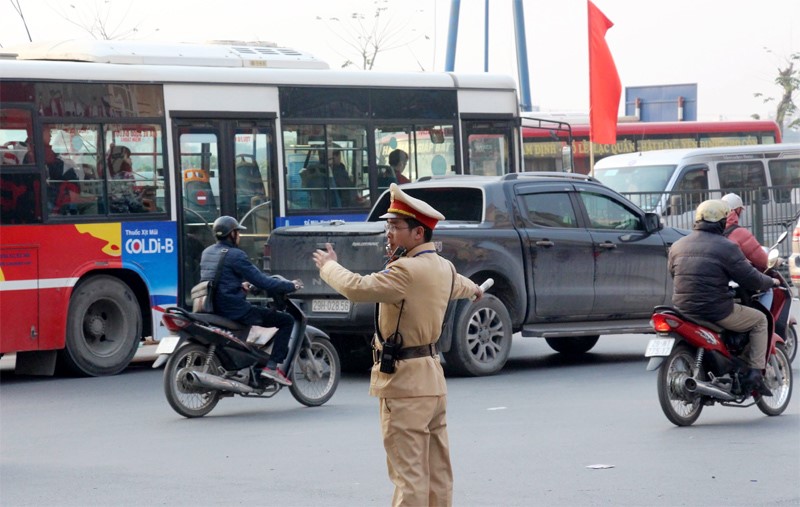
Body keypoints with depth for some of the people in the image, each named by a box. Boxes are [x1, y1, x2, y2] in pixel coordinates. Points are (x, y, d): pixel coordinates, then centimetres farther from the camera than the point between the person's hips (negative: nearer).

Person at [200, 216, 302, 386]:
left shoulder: (206, 253, 11)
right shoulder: (235, 255, -14)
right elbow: (262, 282, -15)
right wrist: (291, 286, -3)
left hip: (213, 309, 9)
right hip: (235, 310, -9)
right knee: (286, 320, -3)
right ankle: (272, 366, -12)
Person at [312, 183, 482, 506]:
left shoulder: (407, 270, -20)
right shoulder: (443, 268, 11)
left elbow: (356, 288, -28)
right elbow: (458, 286, 34)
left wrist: (328, 266, -8)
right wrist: (474, 289, 59)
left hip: (404, 382, -10)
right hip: (432, 379, 10)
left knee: (408, 473, -11)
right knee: (437, 472, 12)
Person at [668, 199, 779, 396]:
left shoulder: (677, 246, 8)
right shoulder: (726, 247, -9)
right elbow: (750, 279, -6)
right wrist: (771, 281, 15)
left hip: (683, 307, 6)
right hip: (716, 311, -6)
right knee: (760, 320, 15)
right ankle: (755, 373, 5)